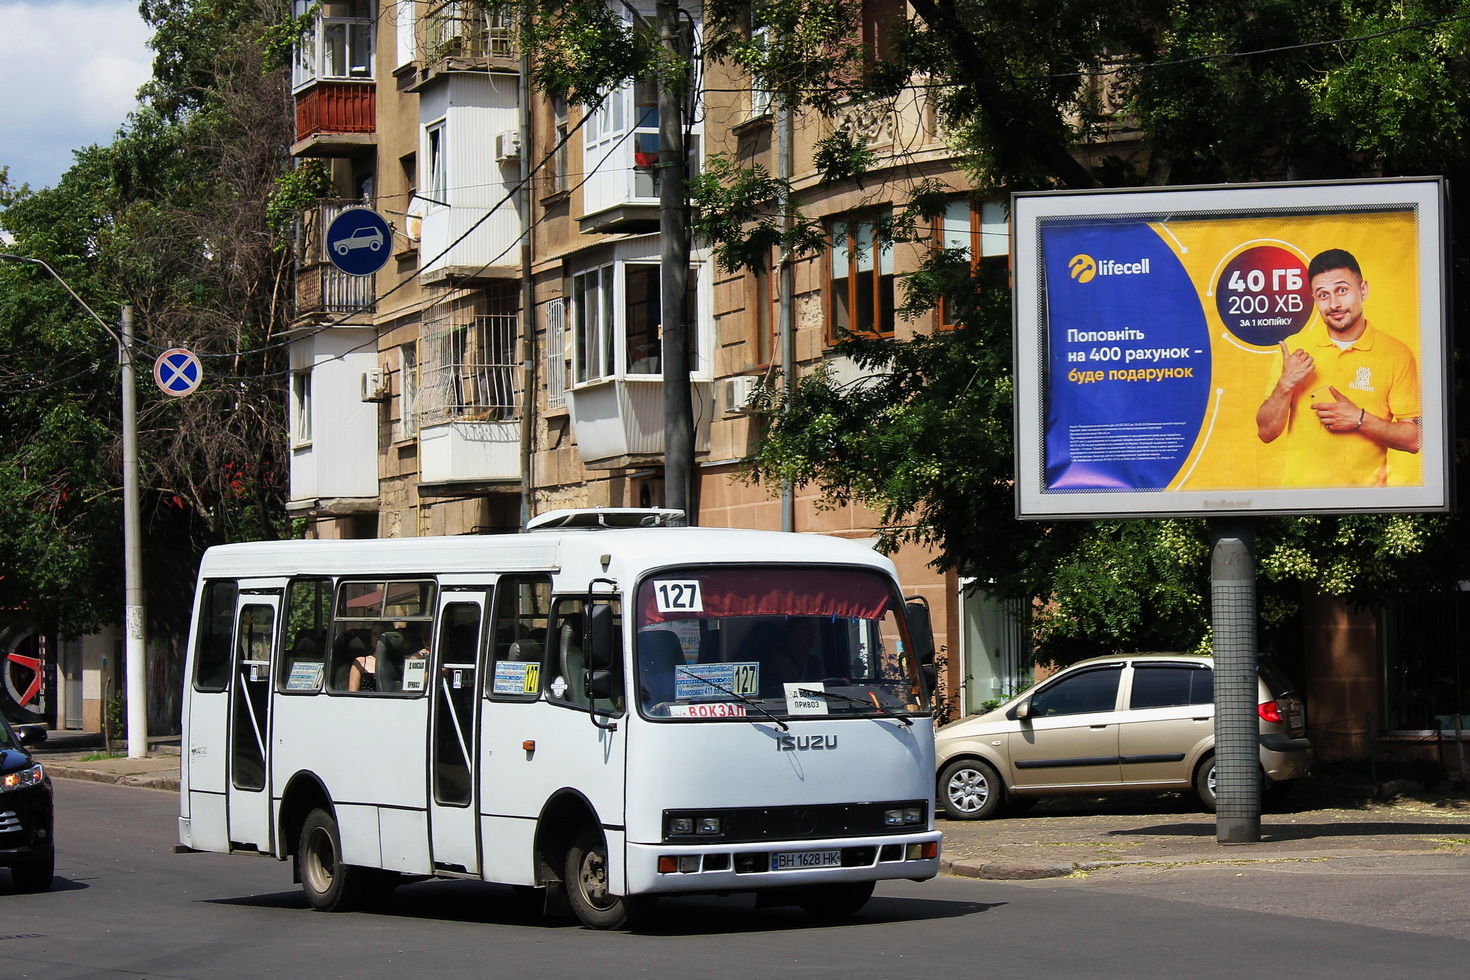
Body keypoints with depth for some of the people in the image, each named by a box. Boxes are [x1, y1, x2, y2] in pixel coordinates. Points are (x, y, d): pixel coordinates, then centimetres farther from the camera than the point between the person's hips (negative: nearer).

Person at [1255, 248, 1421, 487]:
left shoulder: (1396, 353, 1)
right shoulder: (1294, 349, 6)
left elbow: (1415, 439, 2)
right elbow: (1266, 432, 6)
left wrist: (1360, 419, -10)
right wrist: (1286, 384, -9)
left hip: (1365, 496, -1)